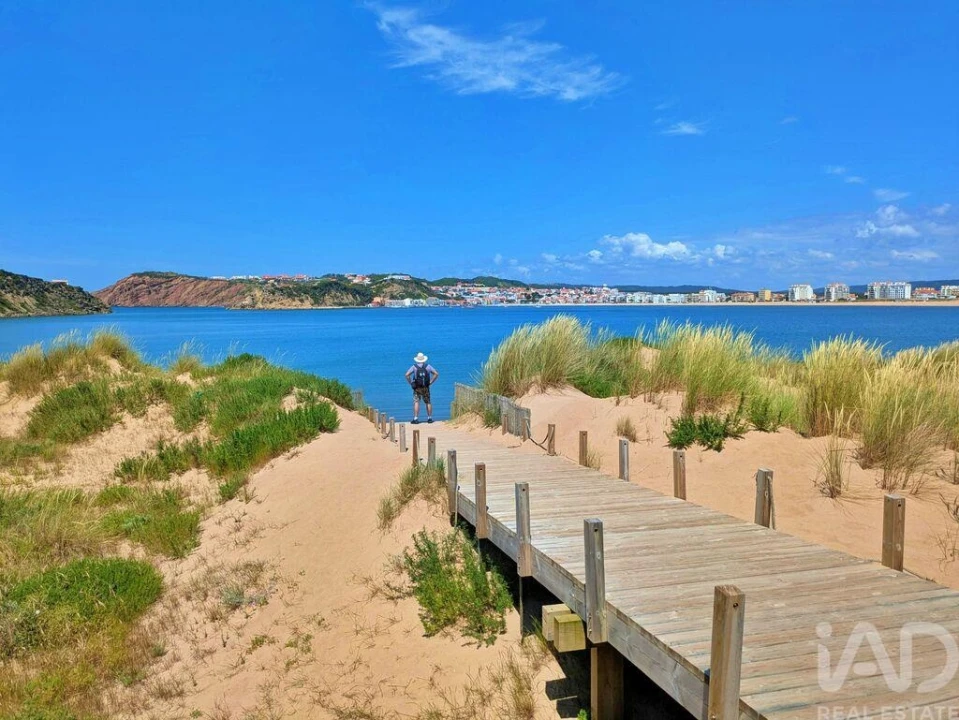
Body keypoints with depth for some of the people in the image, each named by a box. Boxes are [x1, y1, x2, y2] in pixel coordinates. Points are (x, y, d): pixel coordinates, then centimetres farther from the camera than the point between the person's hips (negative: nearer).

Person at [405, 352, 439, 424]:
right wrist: (430, 382, 4)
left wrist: (411, 383, -1)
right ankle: (429, 418, 11)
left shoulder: (414, 366, -2)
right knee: (428, 402, 11)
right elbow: (436, 374, 1)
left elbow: (407, 375, -11)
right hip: (426, 388, 2)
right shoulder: (428, 366, 4)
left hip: (417, 388, -2)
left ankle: (415, 419, -9)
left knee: (416, 402, -3)